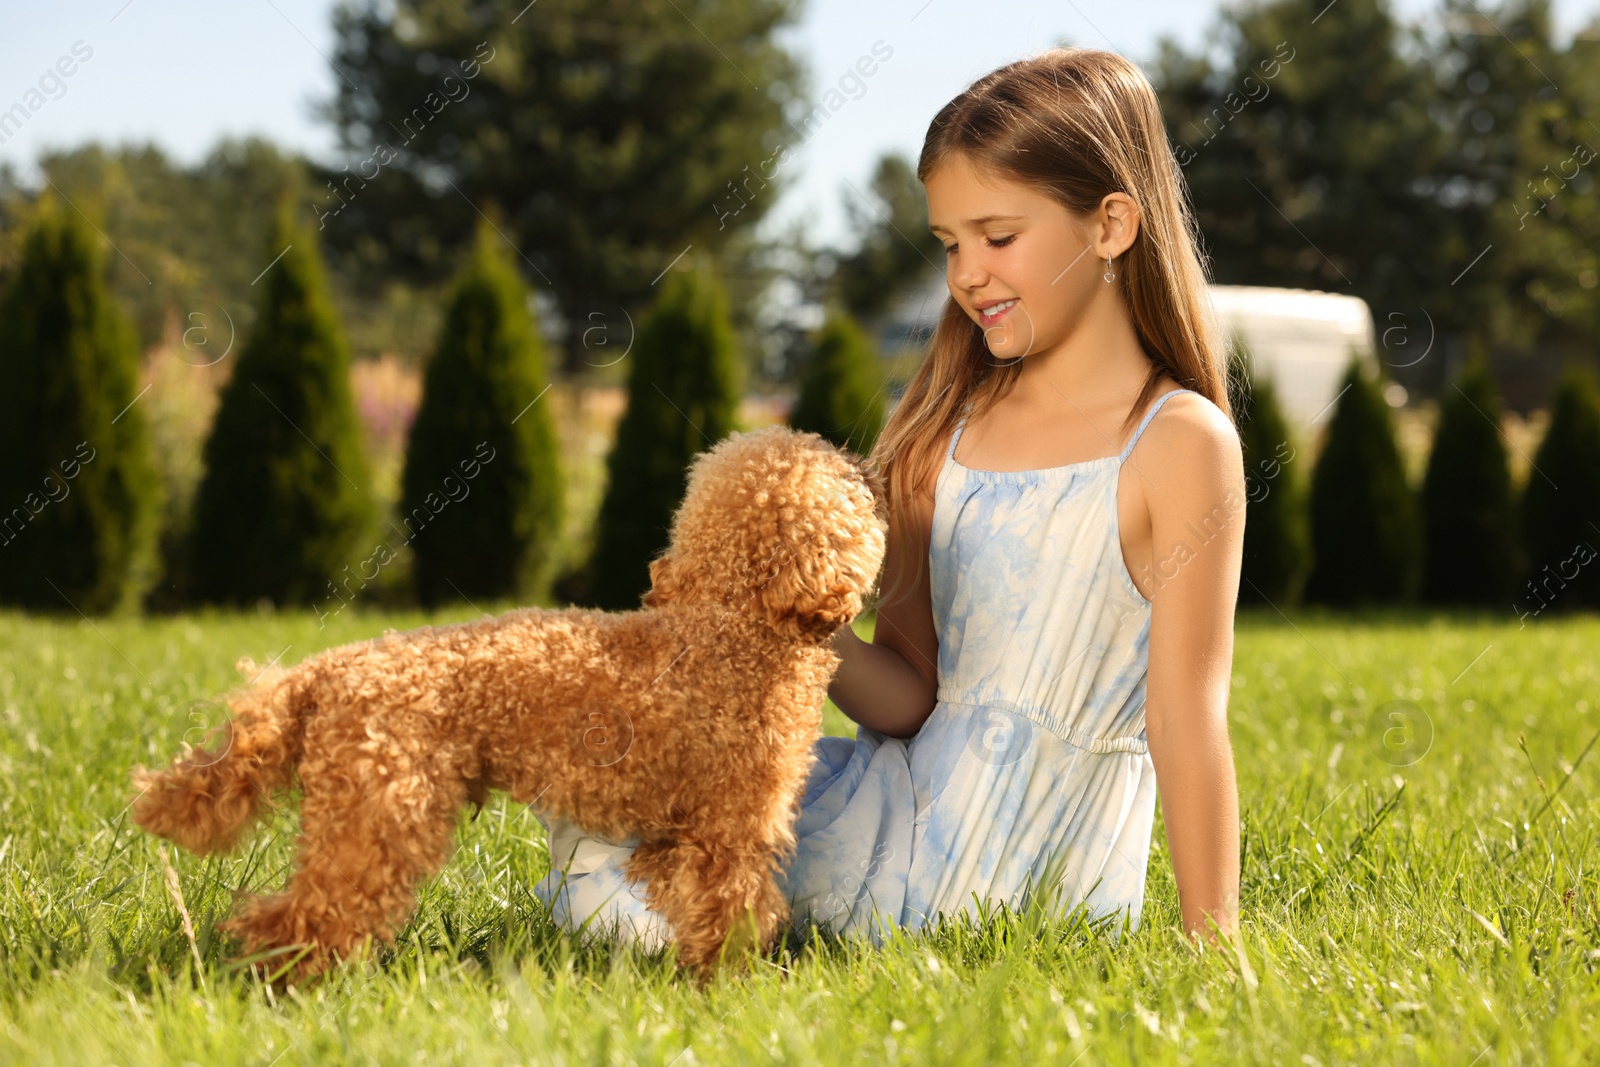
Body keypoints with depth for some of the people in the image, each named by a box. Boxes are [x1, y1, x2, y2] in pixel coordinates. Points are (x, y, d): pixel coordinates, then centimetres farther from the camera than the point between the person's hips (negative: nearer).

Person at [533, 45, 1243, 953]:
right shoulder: (949, 427, 7)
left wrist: (1213, 947, -17)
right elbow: (912, 695, 5)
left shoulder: (1178, 442, -13)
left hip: (1012, 882, -7)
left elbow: (1189, 717, -15)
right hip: (913, 803, 7)